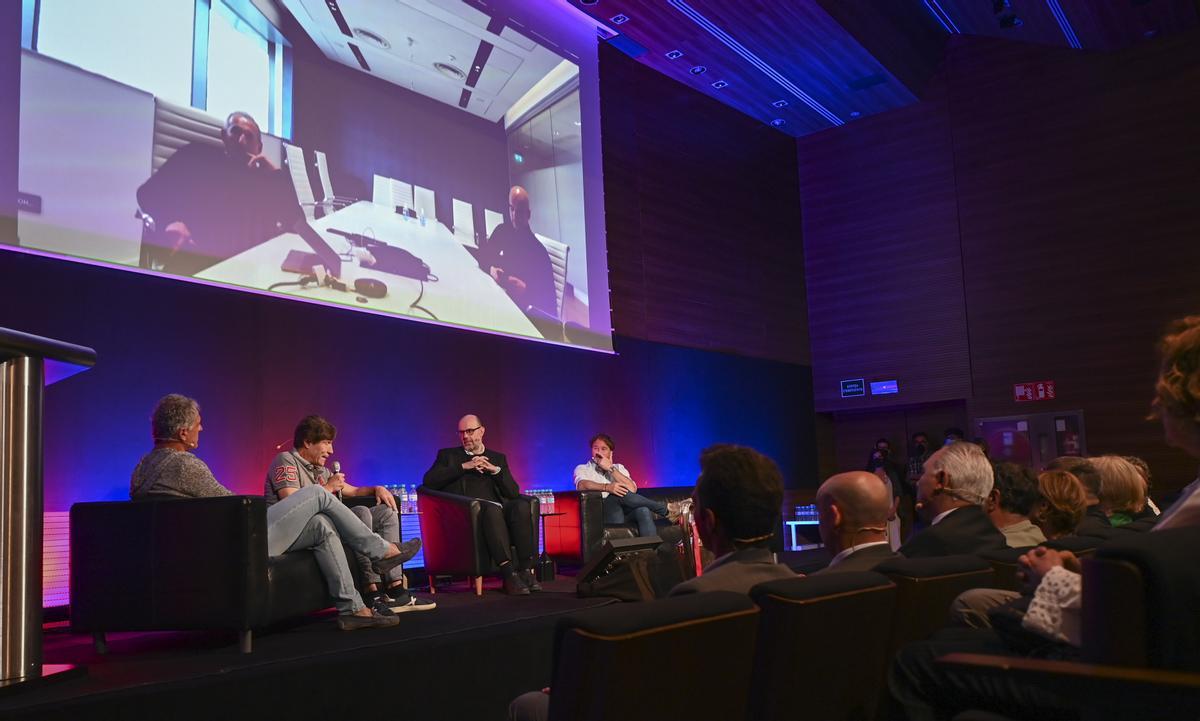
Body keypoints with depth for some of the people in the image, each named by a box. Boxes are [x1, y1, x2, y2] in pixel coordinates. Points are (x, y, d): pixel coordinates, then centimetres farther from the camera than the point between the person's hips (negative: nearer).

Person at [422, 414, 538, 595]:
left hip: (499, 508, 3)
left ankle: (526, 570, -31)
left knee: (522, 505, -32)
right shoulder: (447, 455, 22)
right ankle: (509, 573, -40)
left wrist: (495, 470, -1)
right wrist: (464, 466, -4)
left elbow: (513, 492, 15)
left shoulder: (498, 458, 28)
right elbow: (428, 481, 2)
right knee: (491, 508, -37)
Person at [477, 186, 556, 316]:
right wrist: (491, 269, -7)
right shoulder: (501, 231, 6)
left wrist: (526, 290, -26)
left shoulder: (539, 251, -12)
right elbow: (482, 256, 13)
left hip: (526, 308, -5)